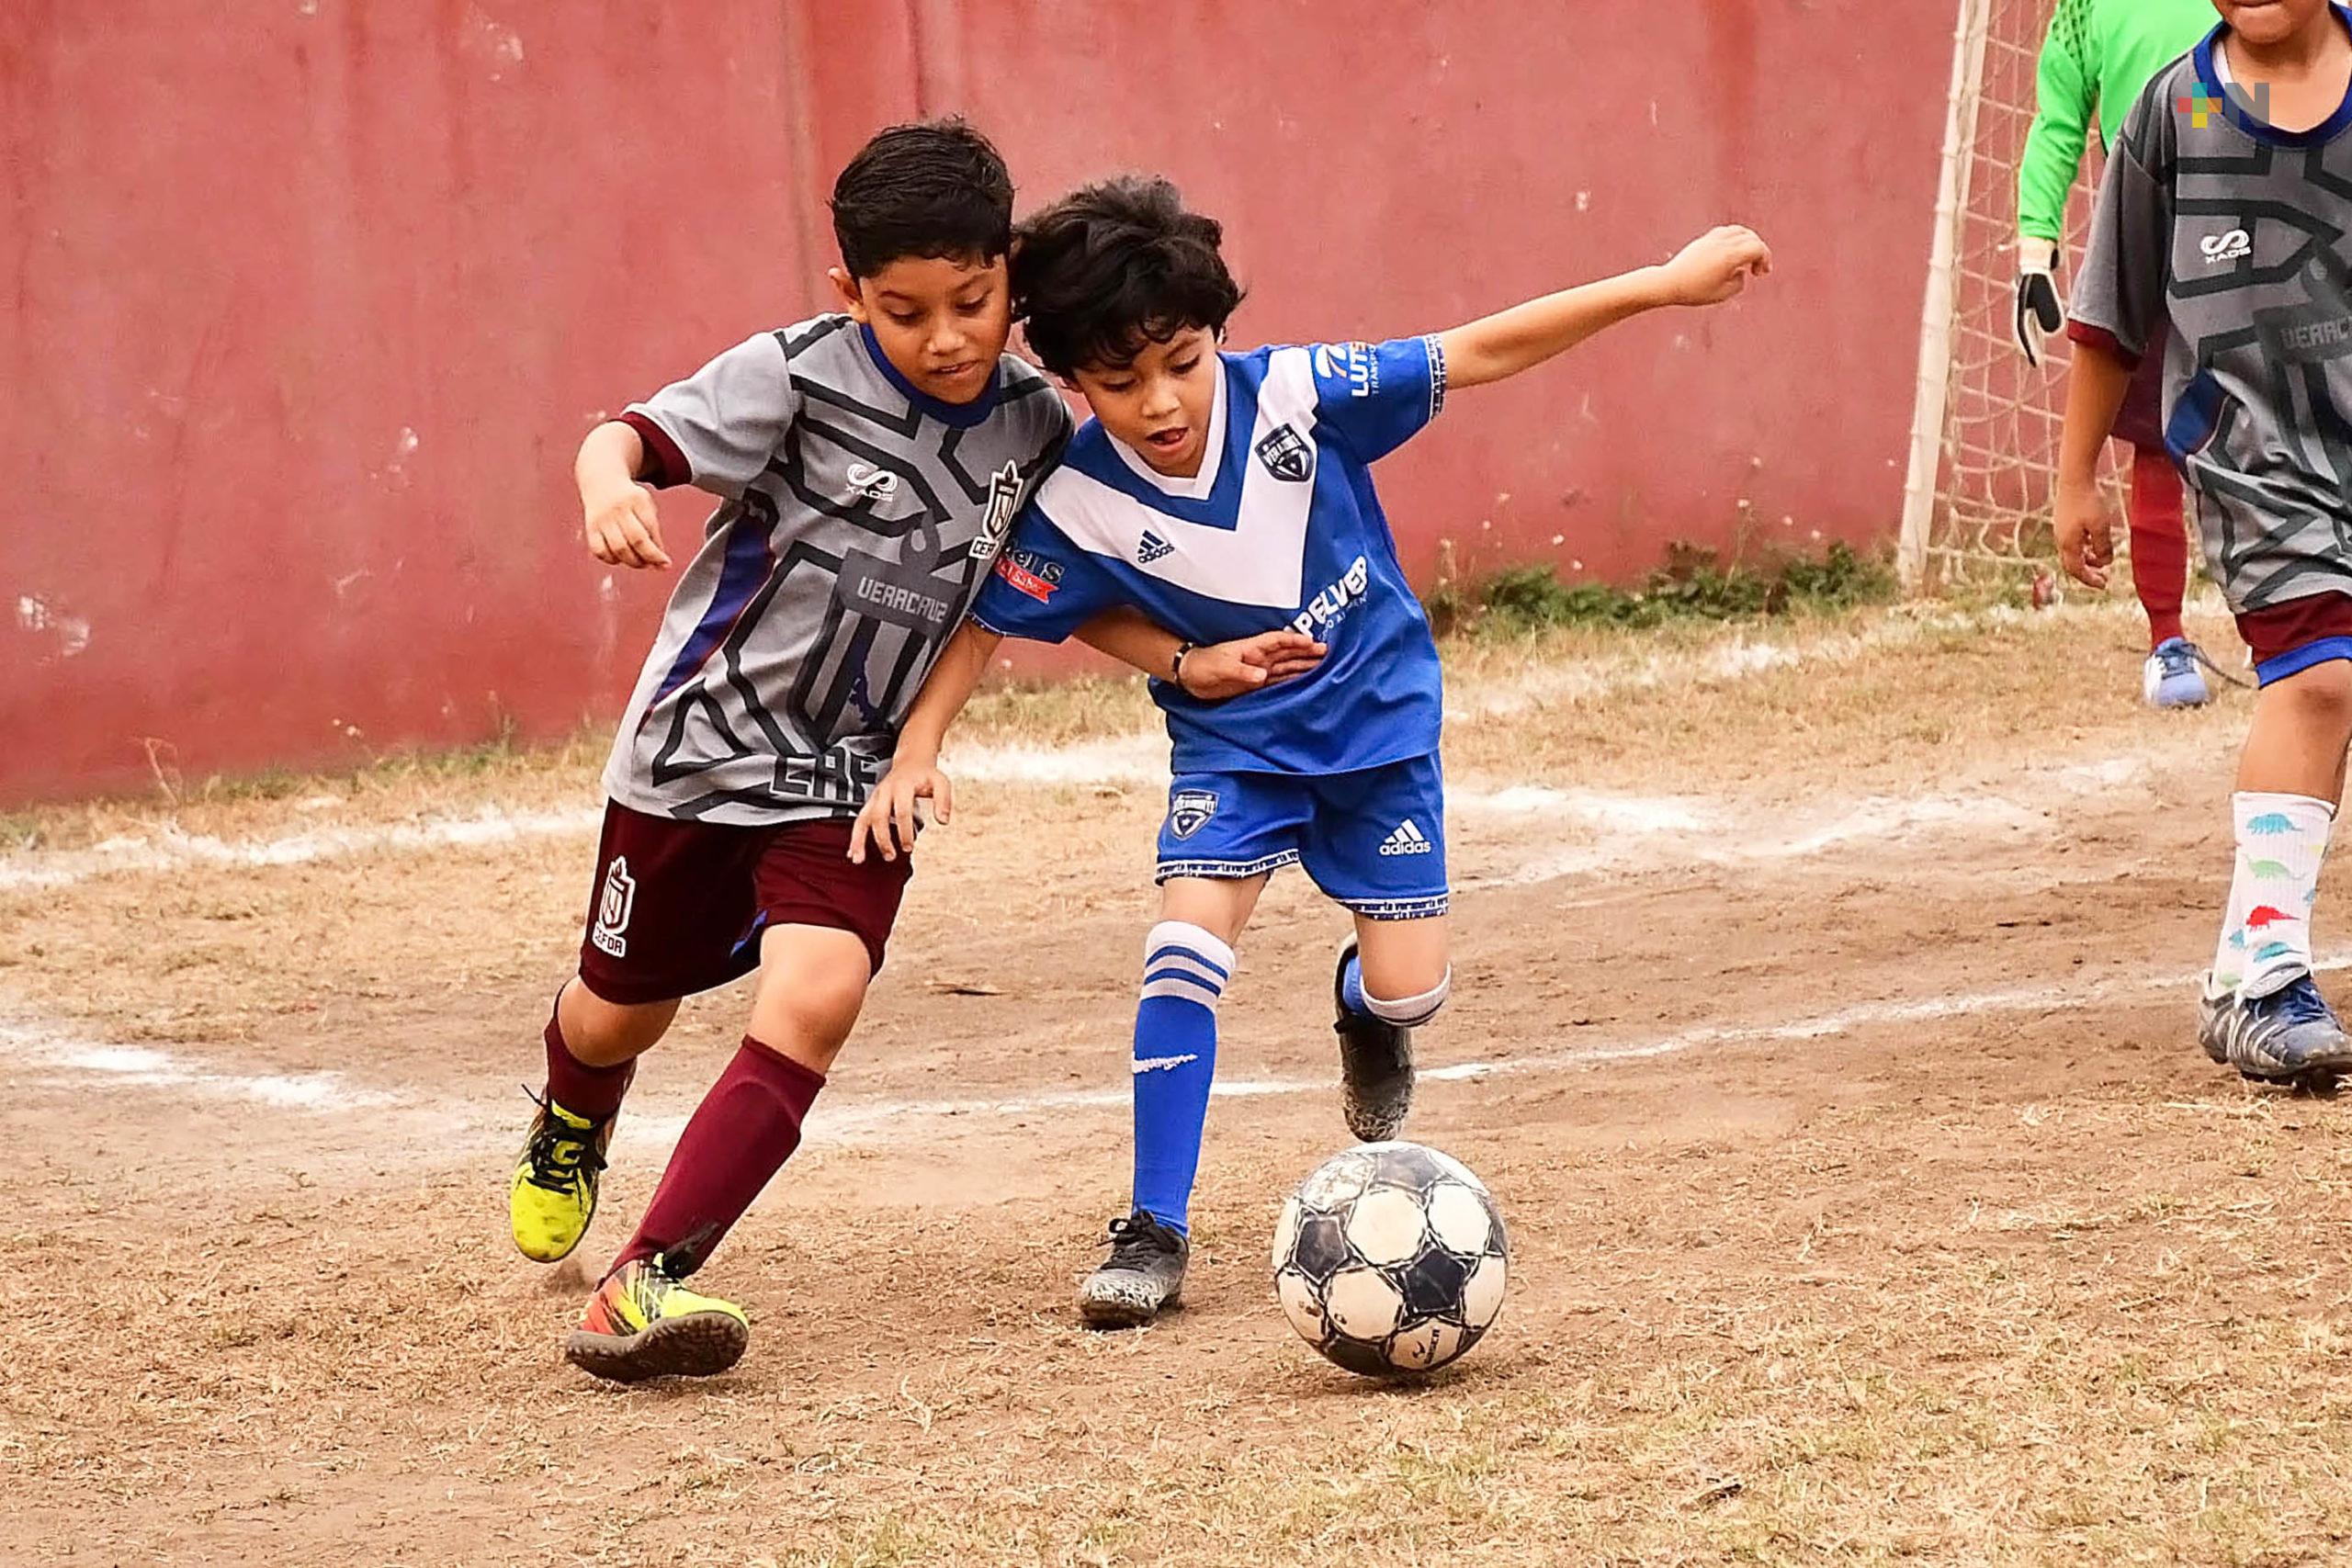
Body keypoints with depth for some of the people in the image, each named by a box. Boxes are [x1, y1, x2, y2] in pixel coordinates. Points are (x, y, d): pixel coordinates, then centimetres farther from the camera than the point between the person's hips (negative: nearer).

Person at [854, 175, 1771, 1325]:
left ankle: (1364, 1007, 37)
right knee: (1186, 943, -19)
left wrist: (1663, 284, -22)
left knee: (1409, 987, -4)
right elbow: (983, 625, -10)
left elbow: (1479, 355, -20)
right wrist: (916, 752, -24)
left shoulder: (1295, 394, -24)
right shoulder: (1078, 505, -22)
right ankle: (1154, 1231, -9)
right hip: (1232, 743, 0)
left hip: (1379, 718, 0)